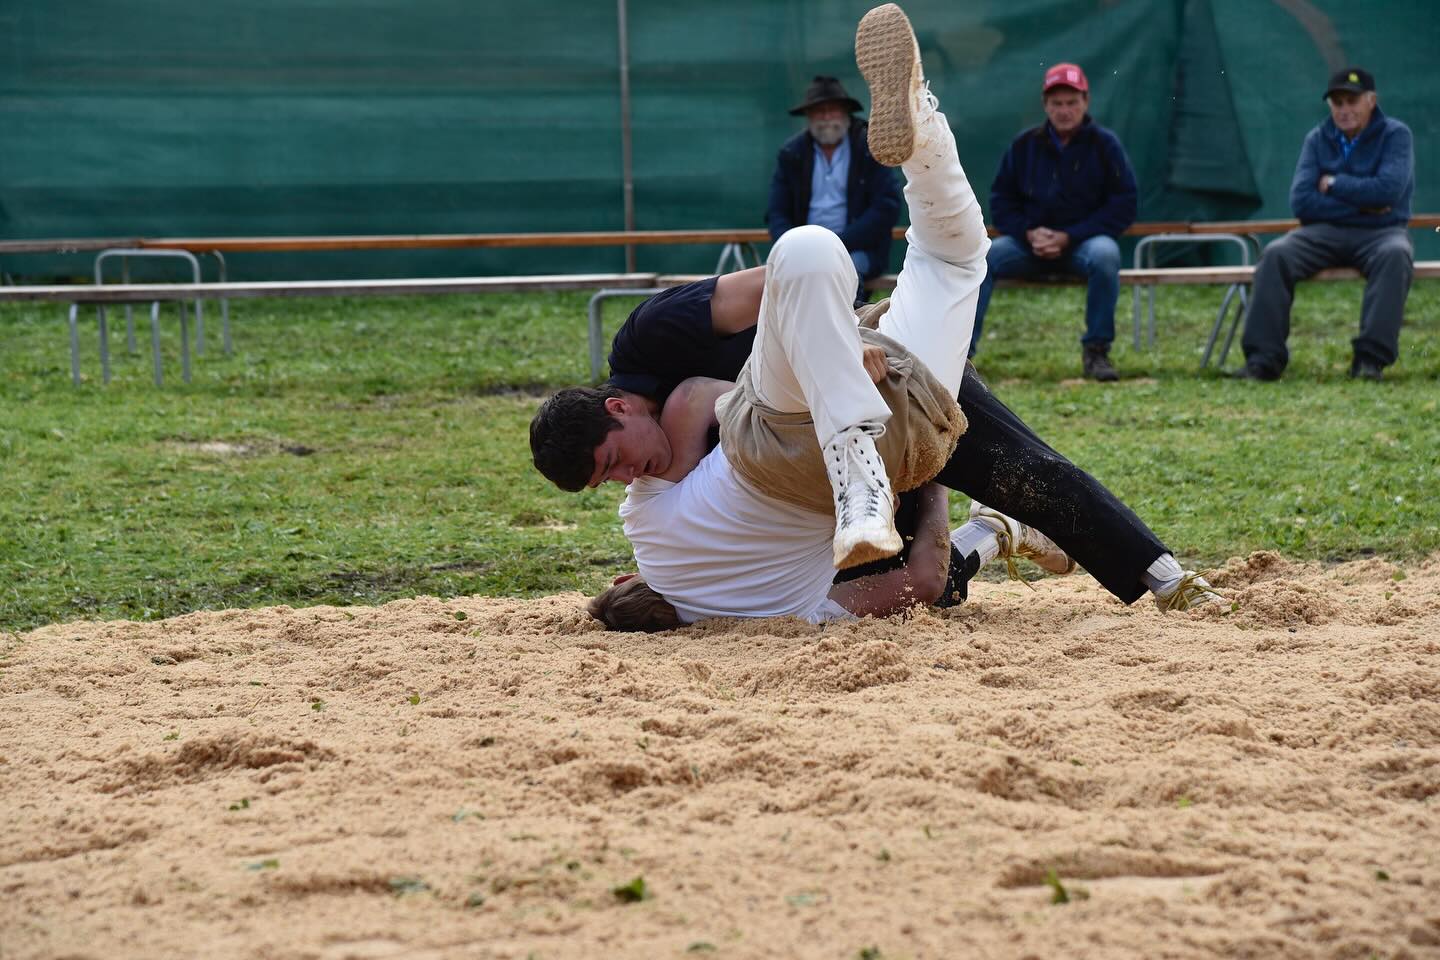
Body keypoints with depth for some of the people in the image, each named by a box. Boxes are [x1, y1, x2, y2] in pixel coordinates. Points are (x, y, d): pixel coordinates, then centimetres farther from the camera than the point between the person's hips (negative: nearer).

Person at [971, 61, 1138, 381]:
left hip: (1085, 239, -2)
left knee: (1104, 255, -37)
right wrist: (1029, 233, -11)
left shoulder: (1104, 144, -1)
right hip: (1029, 241, 3)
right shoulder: (1024, 145, 6)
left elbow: (1122, 206, -5)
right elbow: (1001, 200, 10)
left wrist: (1068, 237, -14)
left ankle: (1096, 351, -23)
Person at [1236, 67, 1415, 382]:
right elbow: (1300, 201, -2)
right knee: (1276, 255, -25)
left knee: (1395, 255, -37)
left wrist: (1333, 184, -6)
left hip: (1380, 232, -3)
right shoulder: (1317, 139, 10)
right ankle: (1263, 359, -28)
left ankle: (1371, 359, -40)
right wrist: (1360, 203, -9)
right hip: (1325, 233, 3)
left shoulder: (1395, 135, 1)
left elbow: (1388, 190, -16)